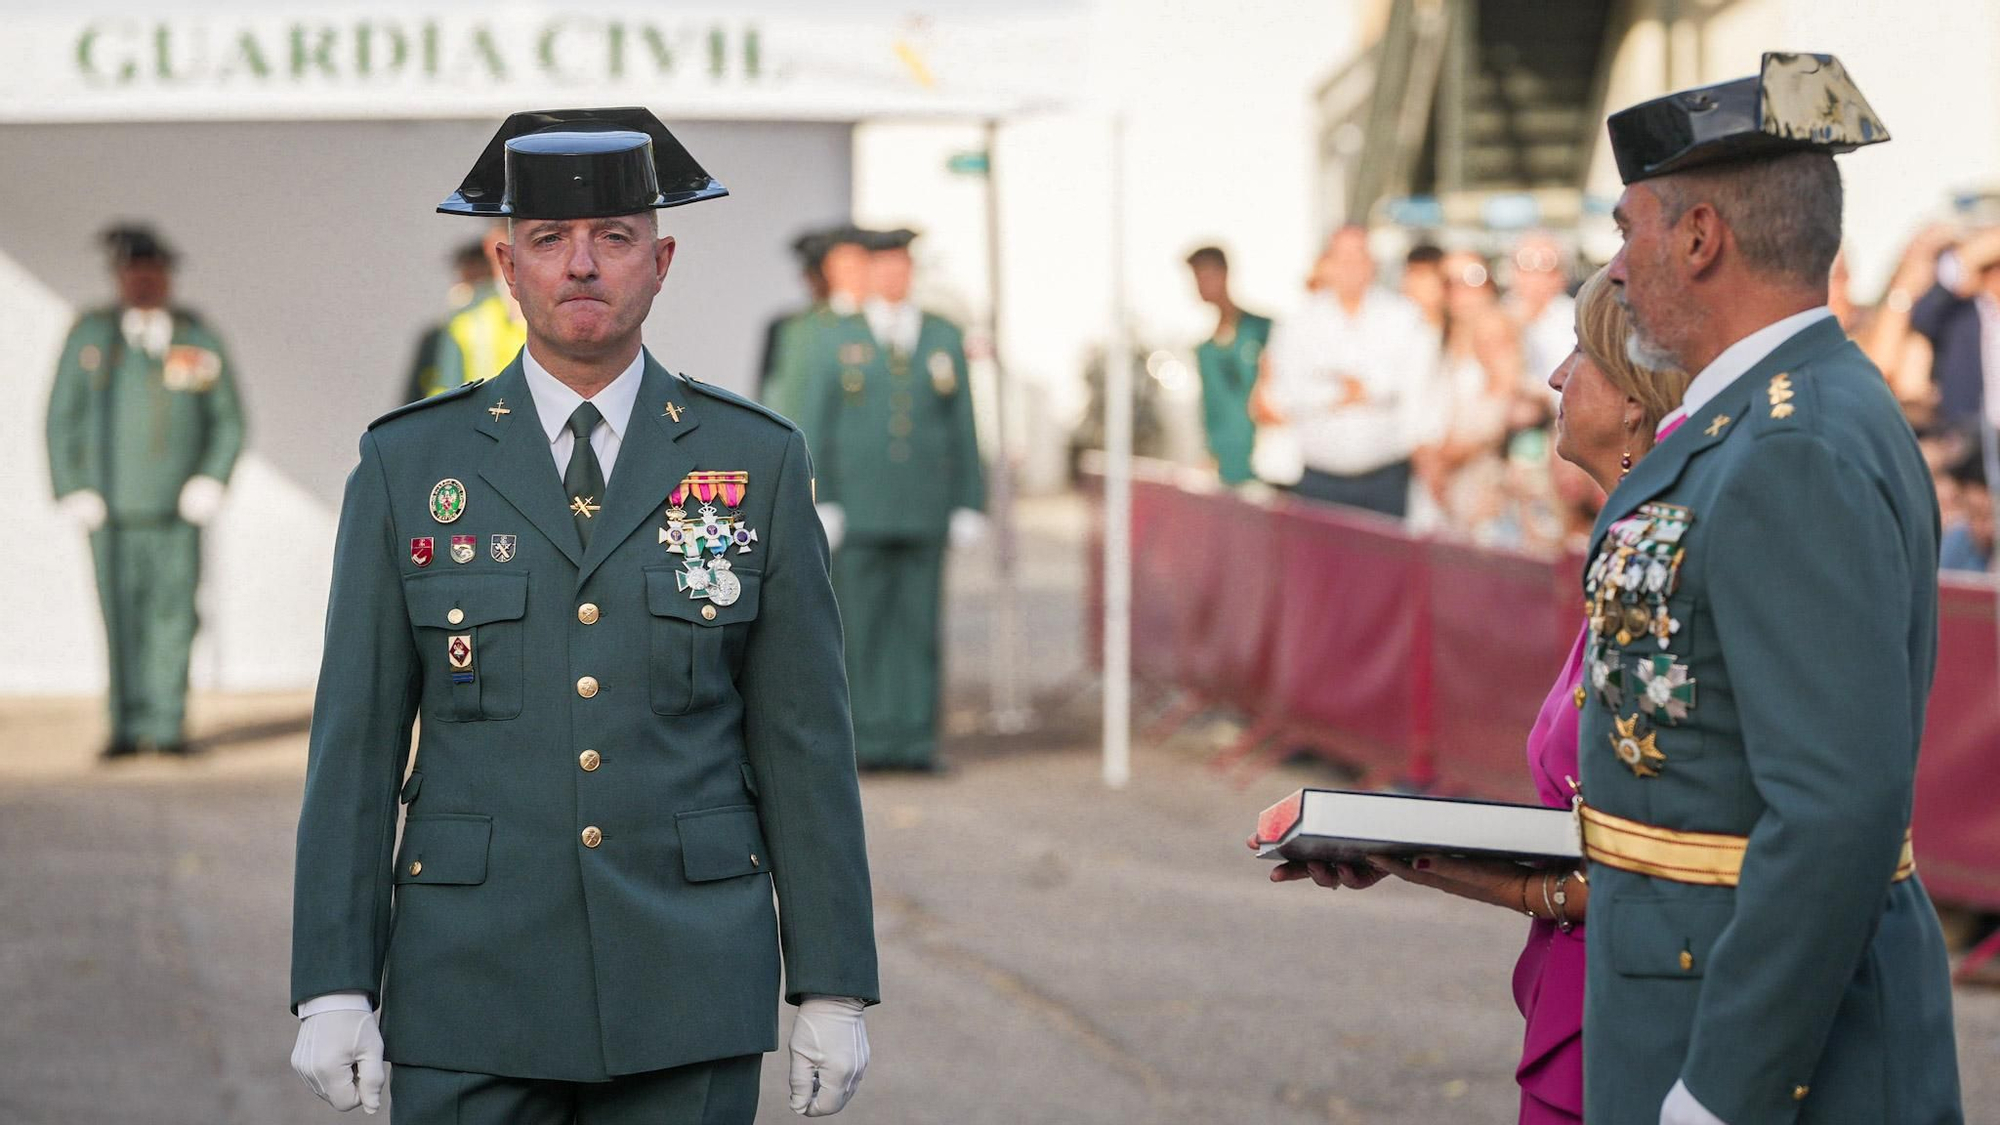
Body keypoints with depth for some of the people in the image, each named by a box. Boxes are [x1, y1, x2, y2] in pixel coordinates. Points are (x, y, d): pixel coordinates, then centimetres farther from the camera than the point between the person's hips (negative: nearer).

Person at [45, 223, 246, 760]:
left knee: (172, 612, -4)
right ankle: (128, 725, 7)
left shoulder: (199, 339, 6)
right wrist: (72, 493, -1)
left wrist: (211, 481, -3)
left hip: (177, 508, 0)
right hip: (110, 509, 0)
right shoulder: (90, 335, 4)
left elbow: (229, 420, 11)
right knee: (122, 618, 0)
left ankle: (167, 725, 2)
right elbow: (63, 420, 7)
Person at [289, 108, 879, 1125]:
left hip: (686, 990, 0)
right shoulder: (407, 464, 3)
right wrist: (332, 989, -4)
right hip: (472, 995, 0)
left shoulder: (757, 461, 4)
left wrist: (834, 989, 0)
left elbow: (805, 740, 4)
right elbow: (357, 743, 3)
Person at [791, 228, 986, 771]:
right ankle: (864, 742, 4)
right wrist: (820, 508, -7)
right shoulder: (839, 340, 2)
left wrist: (970, 507, 2)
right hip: (859, 516, -2)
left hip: (924, 516, 2)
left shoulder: (945, 339, 7)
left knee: (920, 626, 2)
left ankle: (915, 741, 5)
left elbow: (963, 427, 7)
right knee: (860, 627, -1)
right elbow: (814, 430, 0)